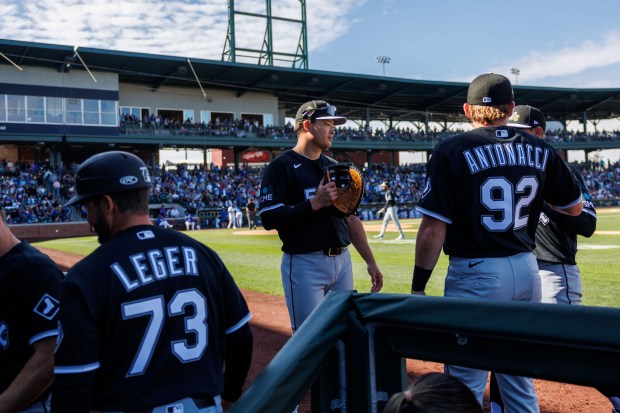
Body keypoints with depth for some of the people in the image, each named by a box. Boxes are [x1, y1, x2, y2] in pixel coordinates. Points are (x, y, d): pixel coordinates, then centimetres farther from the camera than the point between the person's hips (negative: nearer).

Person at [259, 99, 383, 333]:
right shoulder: (281, 166, -5)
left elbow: (351, 219, 16)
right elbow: (269, 219, -14)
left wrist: (370, 262, 11)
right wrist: (315, 203, -18)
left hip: (343, 261, 7)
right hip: (304, 264, -6)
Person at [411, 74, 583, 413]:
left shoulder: (452, 151, -10)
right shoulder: (540, 150, 5)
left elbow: (433, 228, -13)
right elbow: (574, 207, 16)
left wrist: (418, 286, -6)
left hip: (475, 275, -5)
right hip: (527, 271, 6)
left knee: (466, 383, 4)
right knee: (519, 378, 18)